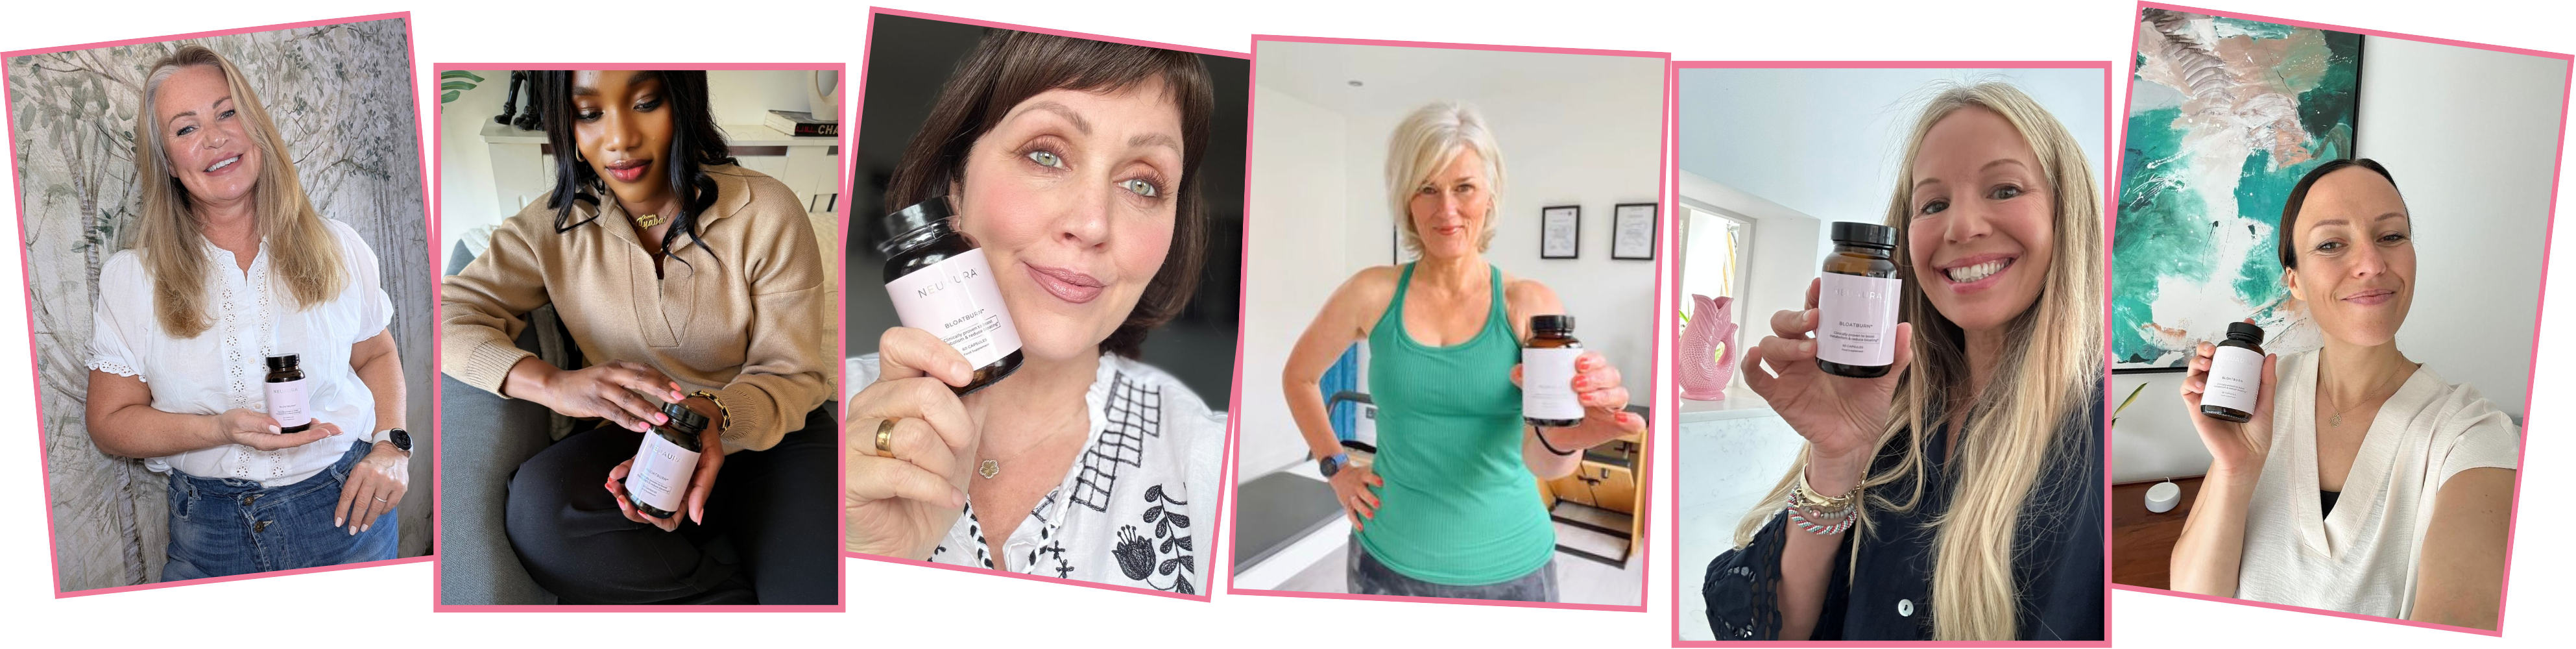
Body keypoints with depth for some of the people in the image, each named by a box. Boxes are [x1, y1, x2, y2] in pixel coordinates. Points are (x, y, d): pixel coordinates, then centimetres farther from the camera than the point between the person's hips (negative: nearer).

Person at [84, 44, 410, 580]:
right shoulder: (131, 279, -4)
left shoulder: (338, 249, -1)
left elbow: (377, 357, 11)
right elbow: (110, 424, -2)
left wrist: (390, 446, -7)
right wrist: (222, 430, -19)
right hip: (211, 532, -1)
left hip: (345, 514, 1)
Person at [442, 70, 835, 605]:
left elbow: (791, 374, -7)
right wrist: (555, 383, -32)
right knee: (538, 505, -32)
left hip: (770, 438, -3)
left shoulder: (767, 212, -9)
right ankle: (741, 597, -14)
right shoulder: (551, 229, -1)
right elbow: (451, 314, -11)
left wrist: (716, 415, -31)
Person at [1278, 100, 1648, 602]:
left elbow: (1539, 458, -20)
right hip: (1390, 563, 1)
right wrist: (1335, 467, 3)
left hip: (1510, 568, -1)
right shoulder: (1373, 294, -6)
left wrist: (1563, 437, -41)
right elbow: (1298, 376, 13)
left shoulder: (1532, 305, -9)